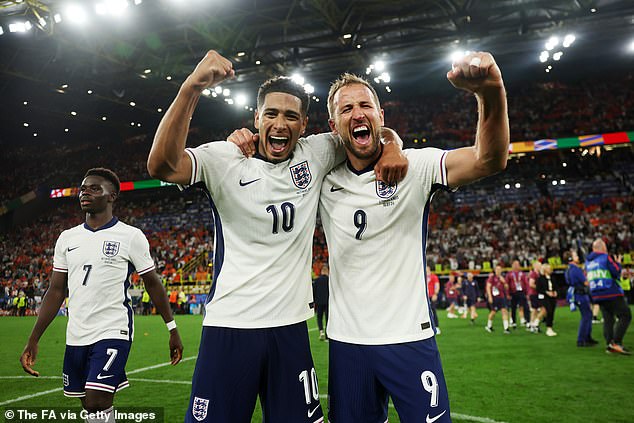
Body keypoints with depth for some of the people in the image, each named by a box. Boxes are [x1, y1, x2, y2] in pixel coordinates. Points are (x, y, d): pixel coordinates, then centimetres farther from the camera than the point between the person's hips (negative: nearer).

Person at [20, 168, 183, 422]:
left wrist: (172, 329, 0)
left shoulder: (131, 236, -6)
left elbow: (153, 284, 0)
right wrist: (33, 340, 6)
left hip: (113, 333, -5)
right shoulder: (67, 238, 8)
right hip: (76, 336, 5)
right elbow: (56, 291, 10)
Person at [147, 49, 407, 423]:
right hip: (230, 325, -3)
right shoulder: (224, 159, -7)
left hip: (291, 325, 3)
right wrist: (192, 87, -32)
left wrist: (391, 146, -8)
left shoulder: (316, 154, 3)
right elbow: (162, 165, -24)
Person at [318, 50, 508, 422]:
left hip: (410, 338, -3)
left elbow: (489, 159, -24)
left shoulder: (416, 166, -9)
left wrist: (492, 91, -42)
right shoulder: (324, 181, 0)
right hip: (346, 341, 3)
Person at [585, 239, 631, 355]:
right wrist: (618, 263, 8)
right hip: (612, 293, -7)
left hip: (597, 295, 7)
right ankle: (616, 342, -12)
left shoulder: (588, 261, 12)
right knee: (625, 316, -2)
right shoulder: (605, 257, -8)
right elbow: (616, 272, -9)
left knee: (608, 320, 11)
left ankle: (609, 344, 6)